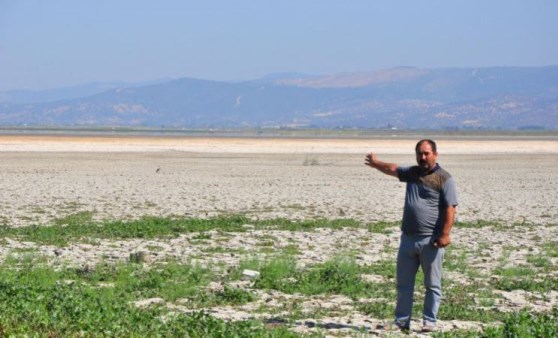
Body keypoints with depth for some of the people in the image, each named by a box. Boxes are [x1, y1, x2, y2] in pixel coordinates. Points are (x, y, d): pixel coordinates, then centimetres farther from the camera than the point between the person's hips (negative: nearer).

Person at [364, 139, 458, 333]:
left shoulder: (444, 179, -7)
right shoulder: (412, 173, 13)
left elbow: (450, 209, -13)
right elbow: (392, 169, 32)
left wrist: (445, 234, -20)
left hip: (431, 241, -6)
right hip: (408, 237, 6)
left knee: (432, 284, 1)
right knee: (403, 283, 9)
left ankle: (429, 322, 7)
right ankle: (402, 321, 16)